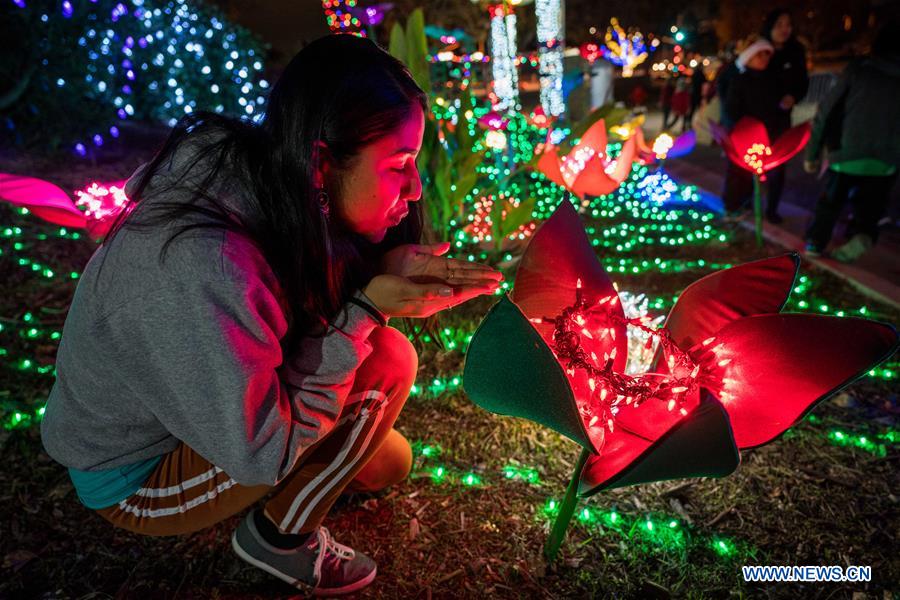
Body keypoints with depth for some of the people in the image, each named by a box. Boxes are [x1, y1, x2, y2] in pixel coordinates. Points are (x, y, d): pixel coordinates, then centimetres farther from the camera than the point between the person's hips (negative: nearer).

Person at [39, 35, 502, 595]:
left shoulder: (269, 185, -15)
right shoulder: (200, 268, -39)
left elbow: (317, 295, -2)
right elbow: (257, 451, -30)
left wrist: (385, 272, -22)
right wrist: (364, 312, -30)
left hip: (224, 406, 7)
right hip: (136, 479, -7)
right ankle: (281, 535, -2)